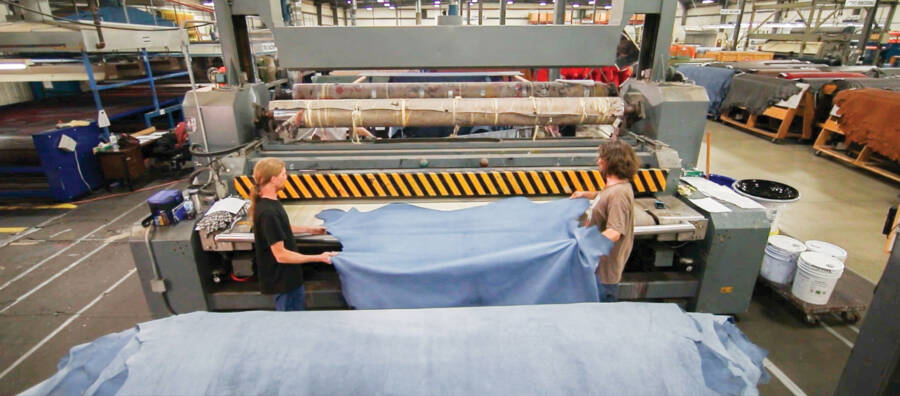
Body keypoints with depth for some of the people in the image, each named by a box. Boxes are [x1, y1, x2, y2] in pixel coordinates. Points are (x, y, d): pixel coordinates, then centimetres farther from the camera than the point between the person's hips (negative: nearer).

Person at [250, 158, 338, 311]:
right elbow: (281, 255, -27)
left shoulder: (269, 202, 1)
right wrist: (318, 258, -23)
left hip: (288, 275, 10)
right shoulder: (268, 212, -29)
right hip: (282, 279, -9)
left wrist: (308, 229, 23)